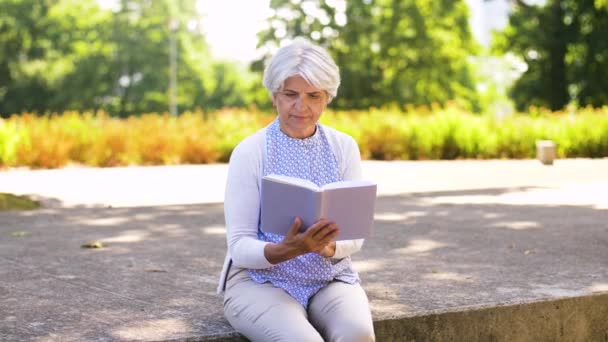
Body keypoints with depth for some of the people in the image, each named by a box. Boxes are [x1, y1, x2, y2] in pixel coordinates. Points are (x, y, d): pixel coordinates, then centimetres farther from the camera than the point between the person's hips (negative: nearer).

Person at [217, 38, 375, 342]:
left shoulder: (344, 147, 1)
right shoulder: (249, 152, -9)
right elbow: (240, 247, -11)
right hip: (259, 280, -3)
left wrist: (327, 247, -23)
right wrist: (288, 250, -31)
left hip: (330, 279, 3)